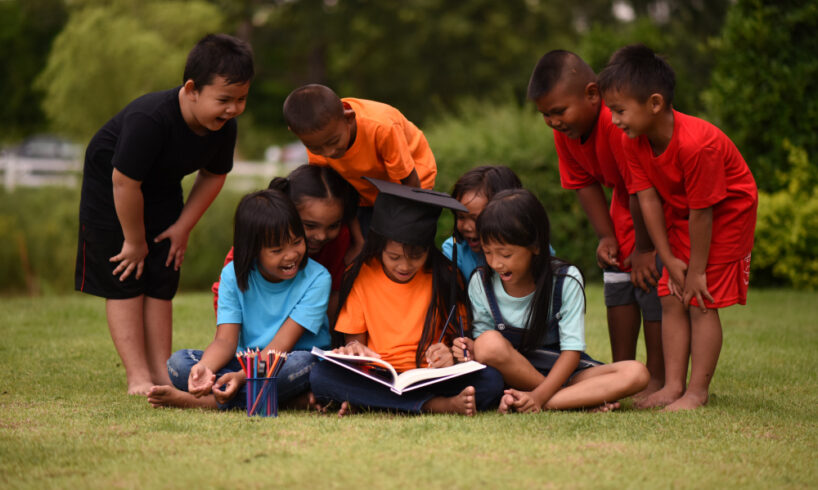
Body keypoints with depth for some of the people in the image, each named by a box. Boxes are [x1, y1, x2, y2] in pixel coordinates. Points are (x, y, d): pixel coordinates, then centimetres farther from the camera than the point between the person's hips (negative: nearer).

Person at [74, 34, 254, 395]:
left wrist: (183, 227, -4)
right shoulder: (150, 119, -39)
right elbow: (124, 182, -32)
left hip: (161, 192, 6)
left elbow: (213, 176, 0)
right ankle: (138, 378, -7)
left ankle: (161, 373, 8)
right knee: (125, 282, -7)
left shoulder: (224, 127, -19)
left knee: (160, 284, 4)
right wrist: (135, 241, -20)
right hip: (110, 188, -6)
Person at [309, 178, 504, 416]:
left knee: (491, 381, -29)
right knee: (321, 375, -30)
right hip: (376, 381, 1)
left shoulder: (444, 276, 2)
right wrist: (353, 349, -18)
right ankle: (440, 405, -33)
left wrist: (451, 355, -21)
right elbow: (354, 337, 7)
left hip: (431, 379, -1)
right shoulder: (361, 276, 3)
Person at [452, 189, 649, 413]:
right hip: (513, 375, 0)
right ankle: (584, 399, -23)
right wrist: (472, 349, -24)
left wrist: (539, 395, -27)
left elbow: (572, 350, -14)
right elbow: (485, 343, 2)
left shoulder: (566, 280, -11)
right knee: (489, 343, -34)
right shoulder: (480, 284, -5)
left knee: (636, 373, -26)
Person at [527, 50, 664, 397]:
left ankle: (657, 381, -5)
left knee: (651, 281, -12)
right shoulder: (565, 131, -11)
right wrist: (607, 236, -8)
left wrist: (644, 248, -22)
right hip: (626, 203, 8)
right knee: (616, 279, 7)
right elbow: (585, 184, 0)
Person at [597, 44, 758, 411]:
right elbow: (648, 199, -10)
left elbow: (701, 213, -28)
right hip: (680, 214, 7)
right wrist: (669, 260, -10)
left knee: (702, 302, -9)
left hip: (727, 212, -7)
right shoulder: (634, 141, -14)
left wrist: (696, 271, -20)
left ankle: (698, 391, -4)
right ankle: (673, 386, 5)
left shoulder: (697, 144, -36)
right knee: (671, 299, 2)